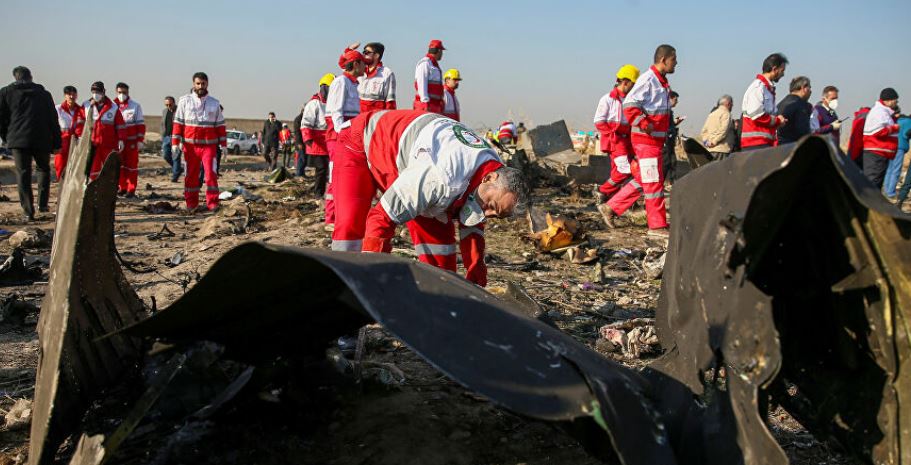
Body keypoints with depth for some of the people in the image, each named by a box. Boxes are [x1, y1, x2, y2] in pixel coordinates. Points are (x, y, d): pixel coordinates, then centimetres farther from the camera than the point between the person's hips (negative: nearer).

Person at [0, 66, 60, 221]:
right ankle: (42, 203, 11)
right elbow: (53, 120, 9)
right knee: (44, 169, 19)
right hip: (42, 140, 1)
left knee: (23, 174, 1)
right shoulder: (44, 94, 11)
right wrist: (56, 143, 11)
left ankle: (28, 211, -5)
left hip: (19, 139, -1)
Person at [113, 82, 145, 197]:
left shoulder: (135, 106, -1)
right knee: (119, 166, 9)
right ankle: (122, 187, 19)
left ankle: (131, 190, 4)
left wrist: (140, 140, -8)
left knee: (131, 165, -1)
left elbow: (140, 124, -2)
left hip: (132, 141, -3)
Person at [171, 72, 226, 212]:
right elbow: (178, 123, 3)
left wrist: (223, 144, 5)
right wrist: (175, 142, -3)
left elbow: (220, 125, 11)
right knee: (190, 175, 6)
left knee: (211, 174, -10)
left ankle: (212, 204, -6)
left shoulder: (214, 103, 9)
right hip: (190, 145, 0)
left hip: (209, 145, 0)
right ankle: (191, 204, 15)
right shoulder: (185, 101, 5)